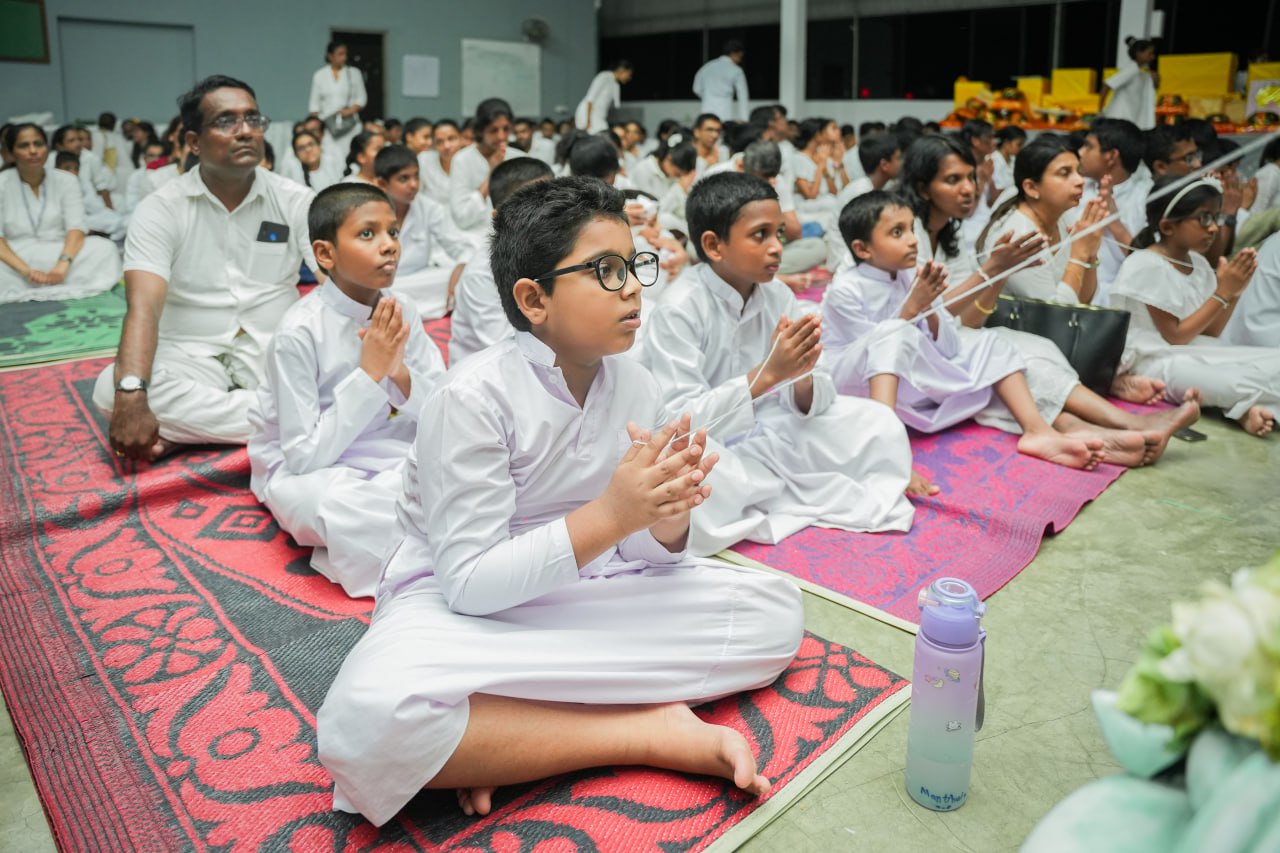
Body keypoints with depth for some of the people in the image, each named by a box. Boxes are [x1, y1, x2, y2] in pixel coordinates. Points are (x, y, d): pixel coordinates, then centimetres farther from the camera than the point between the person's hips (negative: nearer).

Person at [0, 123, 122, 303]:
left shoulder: (66, 181, 6)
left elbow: (76, 228, -7)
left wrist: (63, 263, -27)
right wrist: (26, 270, -28)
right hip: (15, 259, -2)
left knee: (104, 248, -28)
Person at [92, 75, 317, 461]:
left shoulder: (296, 201, 1)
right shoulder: (160, 209, -3)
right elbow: (144, 307, -16)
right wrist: (132, 398, -34)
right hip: (191, 357, 0)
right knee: (111, 389, -31)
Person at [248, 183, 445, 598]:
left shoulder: (401, 312, -7)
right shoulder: (299, 331, -22)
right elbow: (304, 456, -23)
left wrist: (401, 374, -25)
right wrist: (369, 374, -27)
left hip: (388, 457, 5)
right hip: (306, 470, -4)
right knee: (347, 509, -37)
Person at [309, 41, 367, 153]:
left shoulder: (354, 73, 8)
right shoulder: (319, 75, 9)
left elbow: (362, 97, 7)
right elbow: (314, 103, 10)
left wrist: (351, 110, -11)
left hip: (349, 124, 0)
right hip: (327, 124, 0)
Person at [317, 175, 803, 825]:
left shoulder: (636, 388, -1)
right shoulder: (473, 398, -19)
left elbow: (642, 552, 4)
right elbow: (468, 581, -21)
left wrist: (667, 518, -21)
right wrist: (611, 514, -30)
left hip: (581, 593, 6)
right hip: (460, 606, -5)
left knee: (775, 610, -6)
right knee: (369, 715, -37)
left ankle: (504, 734, -16)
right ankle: (655, 731, -21)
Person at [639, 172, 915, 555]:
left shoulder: (779, 297, -1)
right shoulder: (679, 311, -19)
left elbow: (802, 402, 0)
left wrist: (803, 378, -25)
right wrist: (768, 373, -30)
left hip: (762, 437, 6)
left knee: (878, 421, -2)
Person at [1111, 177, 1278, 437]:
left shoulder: (1198, 264, 12)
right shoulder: (1147, 266, -12)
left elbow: (1209, 334, 12)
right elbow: (1175, 337, -12)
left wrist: (1234, 292, -2)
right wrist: (1222, 293, -10)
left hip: (1197, 355, 9)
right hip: (1157, 363, -9)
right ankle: (1248, 405, -9)